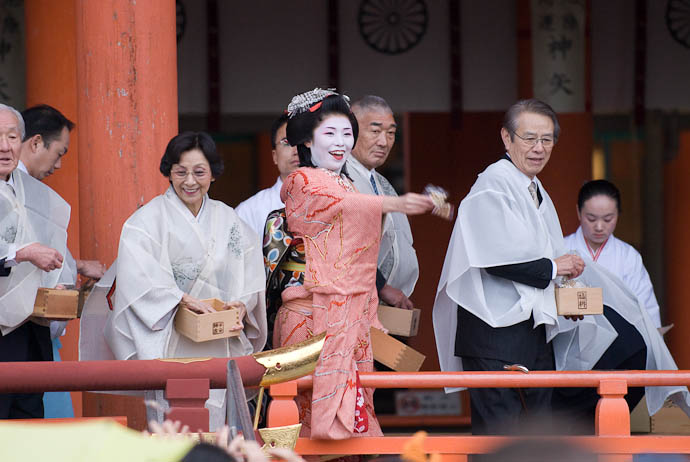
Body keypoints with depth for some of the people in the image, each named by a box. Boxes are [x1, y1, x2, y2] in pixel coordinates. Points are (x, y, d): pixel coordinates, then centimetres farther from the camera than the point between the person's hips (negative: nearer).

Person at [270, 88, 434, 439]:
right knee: (322, 405, -12)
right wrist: (393, 204, -41)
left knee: (351, 405, 1)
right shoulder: (301, 183, -5)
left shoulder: (347, 186, 21)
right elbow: (343, 206, -27)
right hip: (315, 312, -8)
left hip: (350, 314, 8)